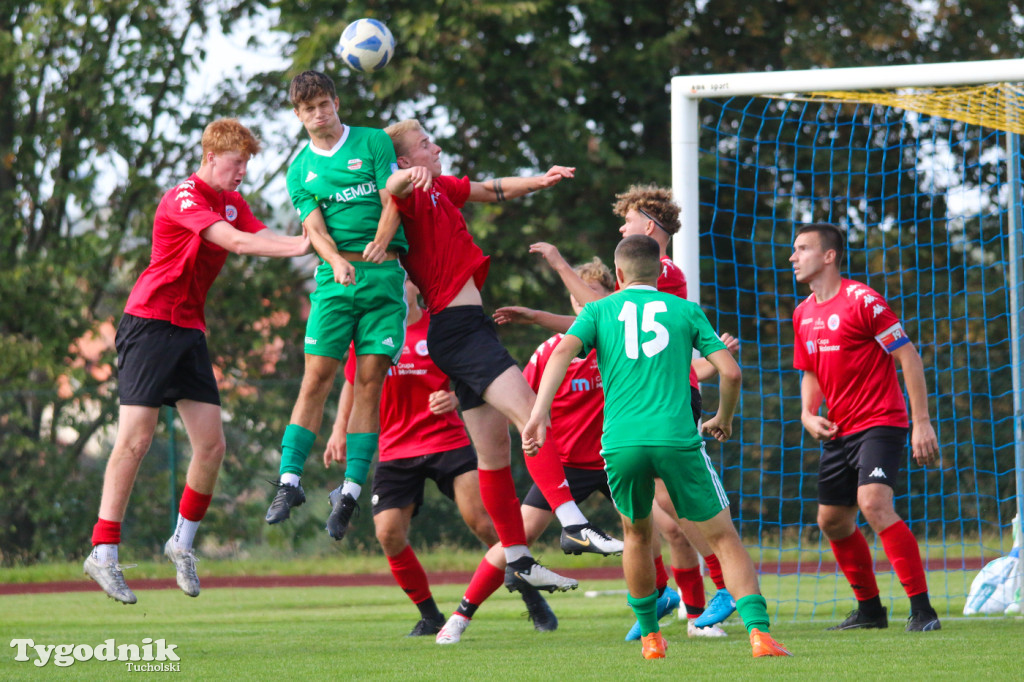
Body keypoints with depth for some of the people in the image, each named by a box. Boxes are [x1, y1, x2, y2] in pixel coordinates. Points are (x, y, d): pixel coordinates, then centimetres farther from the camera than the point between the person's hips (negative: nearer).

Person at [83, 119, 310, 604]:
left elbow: (261, 238, -1)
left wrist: (319, 243, -17)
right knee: (136, 440, -11)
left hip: (190, 330, 8)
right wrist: (300, 246, -30)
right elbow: (236, 242, -26)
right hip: (150, 323, -8)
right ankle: (103, 554, -8)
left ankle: (183, 541, 17)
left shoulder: (232, 202, 14)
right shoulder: (183, 199, -14)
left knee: (212, 445, -1)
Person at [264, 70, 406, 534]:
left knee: (370, 380, -4)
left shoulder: (374, 143, 7)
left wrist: (381, 243, -22)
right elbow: (314, 227, 0)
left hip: (384, 274, -1)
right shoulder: (300, 171, 12)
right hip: (334, 277, 1)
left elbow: (391, 201, -1)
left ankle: (352, 488, -2)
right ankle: (289, 479, -6)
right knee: (316, 377, -8)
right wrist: (338, 263, -22)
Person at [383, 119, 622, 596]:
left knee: (495, 449, 10)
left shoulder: (441, 189, 20)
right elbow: (392, 188, -32)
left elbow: (494, 190, 28)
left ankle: (517, 561, 12)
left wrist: (538, 182, 11)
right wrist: (409, 176, -54)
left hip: (467, 327, 10)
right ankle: (573, 523, -32)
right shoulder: (415, 194, -9)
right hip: (458, 325, -10)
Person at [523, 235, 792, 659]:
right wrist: (723, 419, 27)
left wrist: (540, 411, -12)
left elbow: (564, 351, -3)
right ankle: (759, 632, -12)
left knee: (637, 535, 25)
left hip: (620, 444, 1)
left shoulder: (598, 310, 16)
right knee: (723, 537, 4)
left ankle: (650, 636, 26)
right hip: (677, 438, -1)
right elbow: (730, 371, 9)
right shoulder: (686, 311, 15)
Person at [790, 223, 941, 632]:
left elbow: (909, 357, -12)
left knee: (873, 504, -26)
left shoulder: (862, 300, -13)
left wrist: (922, 422, -16)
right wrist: (808, 415, 3)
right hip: (839, 431, 8)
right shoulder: (803, 314, 10)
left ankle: (922, 609, -24)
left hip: (880, 423, -8)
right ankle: (870, 610, 26)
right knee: (832, 522, 10)